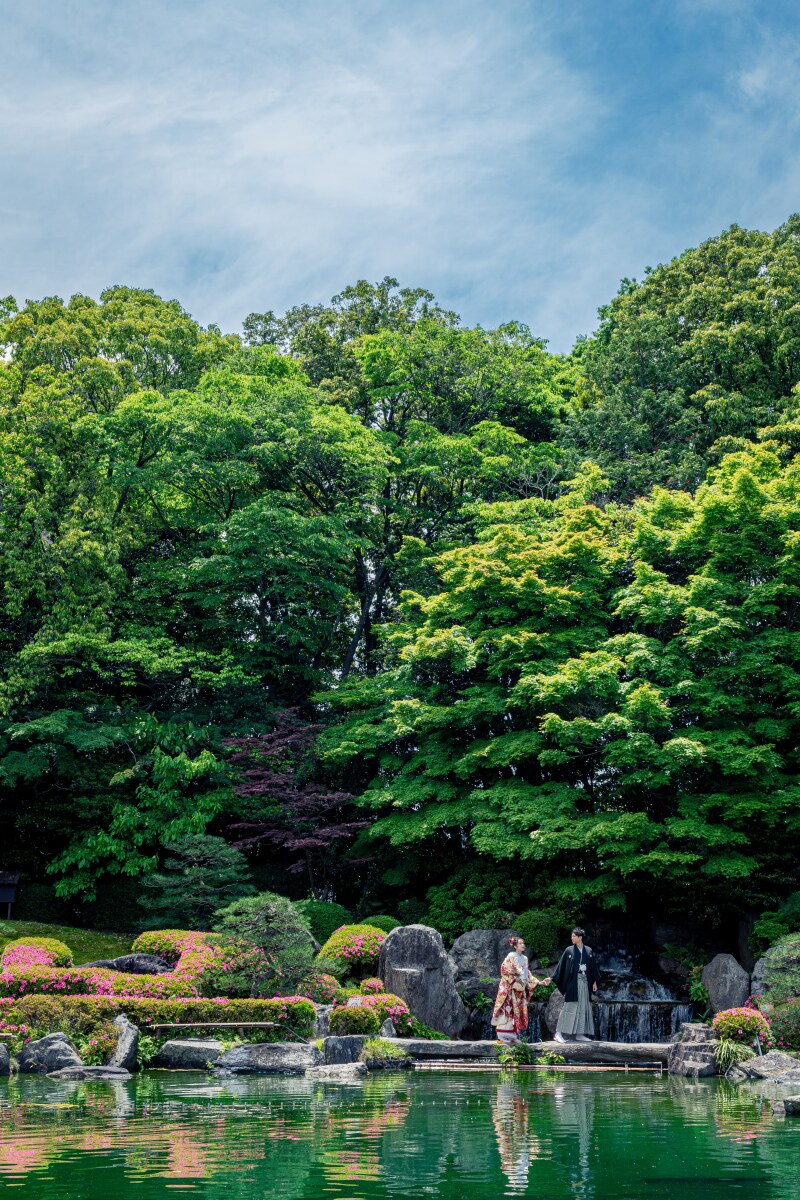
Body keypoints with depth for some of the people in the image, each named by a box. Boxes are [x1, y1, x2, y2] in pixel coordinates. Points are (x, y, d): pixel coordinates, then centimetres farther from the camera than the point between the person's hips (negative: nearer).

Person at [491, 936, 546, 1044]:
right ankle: (503, 1037, -7)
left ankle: (514, 1036, 7)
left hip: (520, 990, 7)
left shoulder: (524, 959, 15)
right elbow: (504, 971, -13)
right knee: (509, 1011, -9)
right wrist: (514, 984, -18)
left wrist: (539, 982, 10)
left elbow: (527, 975, 19)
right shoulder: (511, 956, -6)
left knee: (519, 1012, 3)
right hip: (510, 989, -7)